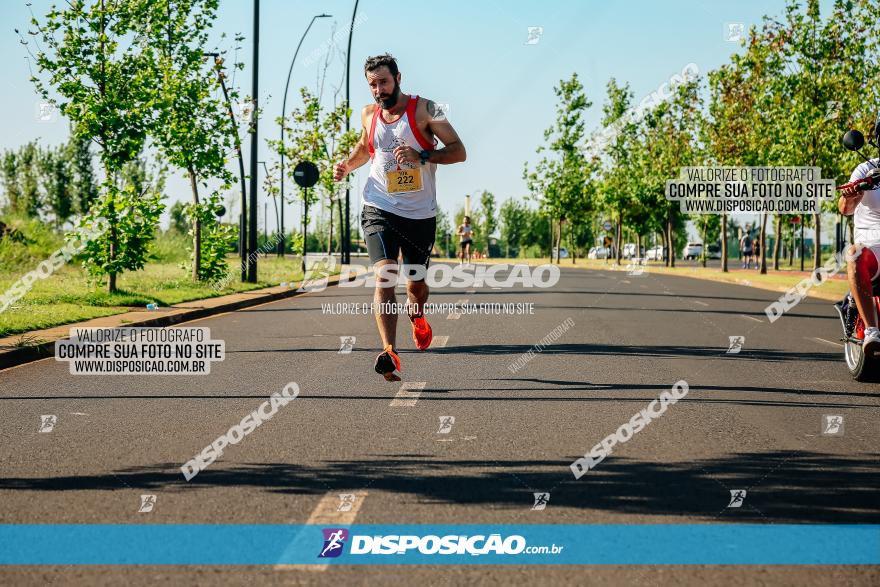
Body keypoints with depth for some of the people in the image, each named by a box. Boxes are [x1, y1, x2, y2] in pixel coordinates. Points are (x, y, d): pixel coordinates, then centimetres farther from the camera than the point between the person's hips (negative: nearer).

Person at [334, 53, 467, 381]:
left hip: (421, 215, -1)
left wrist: (422, 156, -25)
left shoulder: (423, 109, -7)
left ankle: (417, 316, 49)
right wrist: (348, 164, 7)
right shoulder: (368, 115, 6)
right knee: (384, 277, -20)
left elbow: (458, 151, -10)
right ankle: (389, 351, -30)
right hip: (380, 210, 1)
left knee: (416, 285, 13)